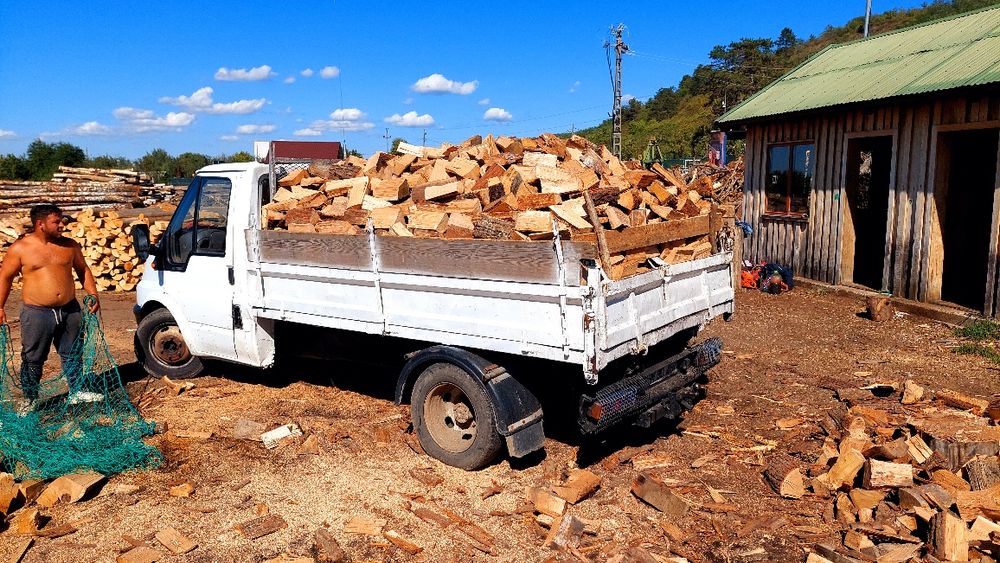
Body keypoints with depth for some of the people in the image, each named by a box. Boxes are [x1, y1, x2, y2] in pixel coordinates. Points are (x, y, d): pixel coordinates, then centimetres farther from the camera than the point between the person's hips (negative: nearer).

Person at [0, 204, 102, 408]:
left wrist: (92, 294, 4)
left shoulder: (69, 245, 4)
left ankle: (77, 392, 27)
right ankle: (30, 399, 20)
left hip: (69, 310, 3)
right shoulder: (20, 248, -6)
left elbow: (83, 270, 15)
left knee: (71, 353, 14)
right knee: (33, 359, 6)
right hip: (37, 313, -3)